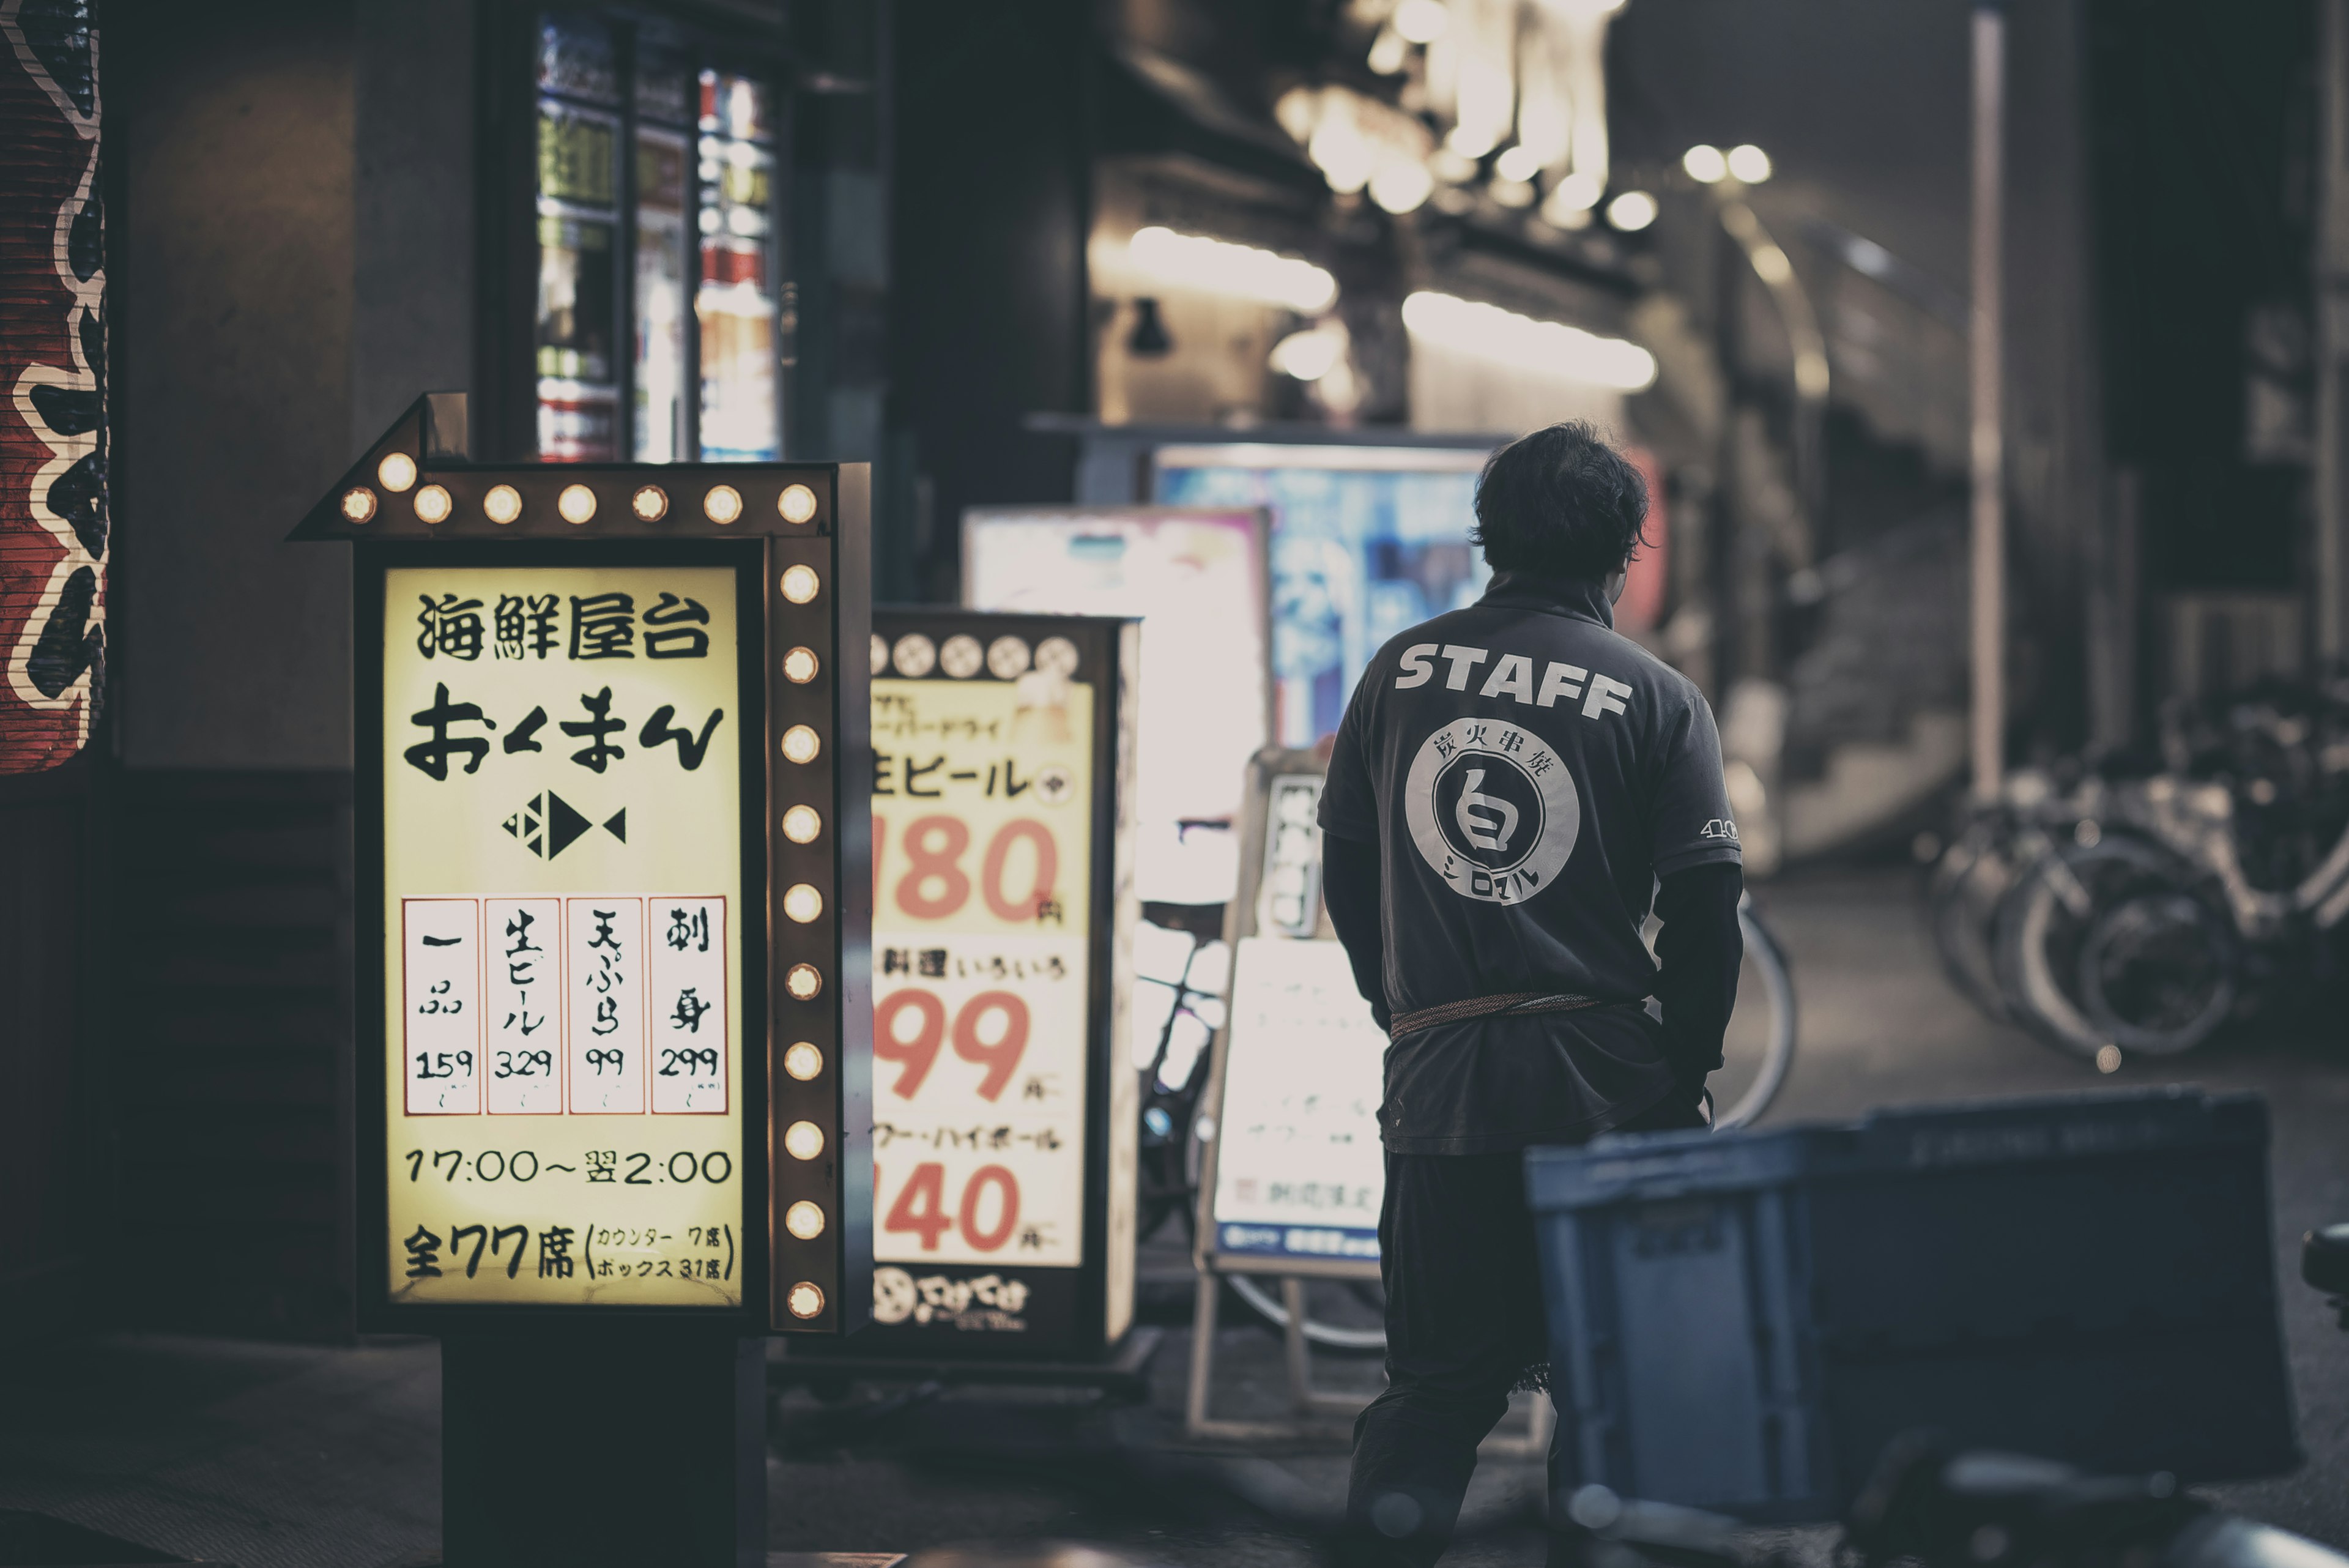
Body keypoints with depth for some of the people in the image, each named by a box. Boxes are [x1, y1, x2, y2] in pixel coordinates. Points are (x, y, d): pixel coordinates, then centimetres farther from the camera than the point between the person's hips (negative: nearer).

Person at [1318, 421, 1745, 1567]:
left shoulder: (1402, 669, 7)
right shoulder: (1657, 697, -1)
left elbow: (1343, 869, 12)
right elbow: (1704, 906, -4)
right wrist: (1684, 1066, 7)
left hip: (1434, 1078, 2)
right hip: (1600, 1083, -2)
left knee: (1440, 1373, 9)